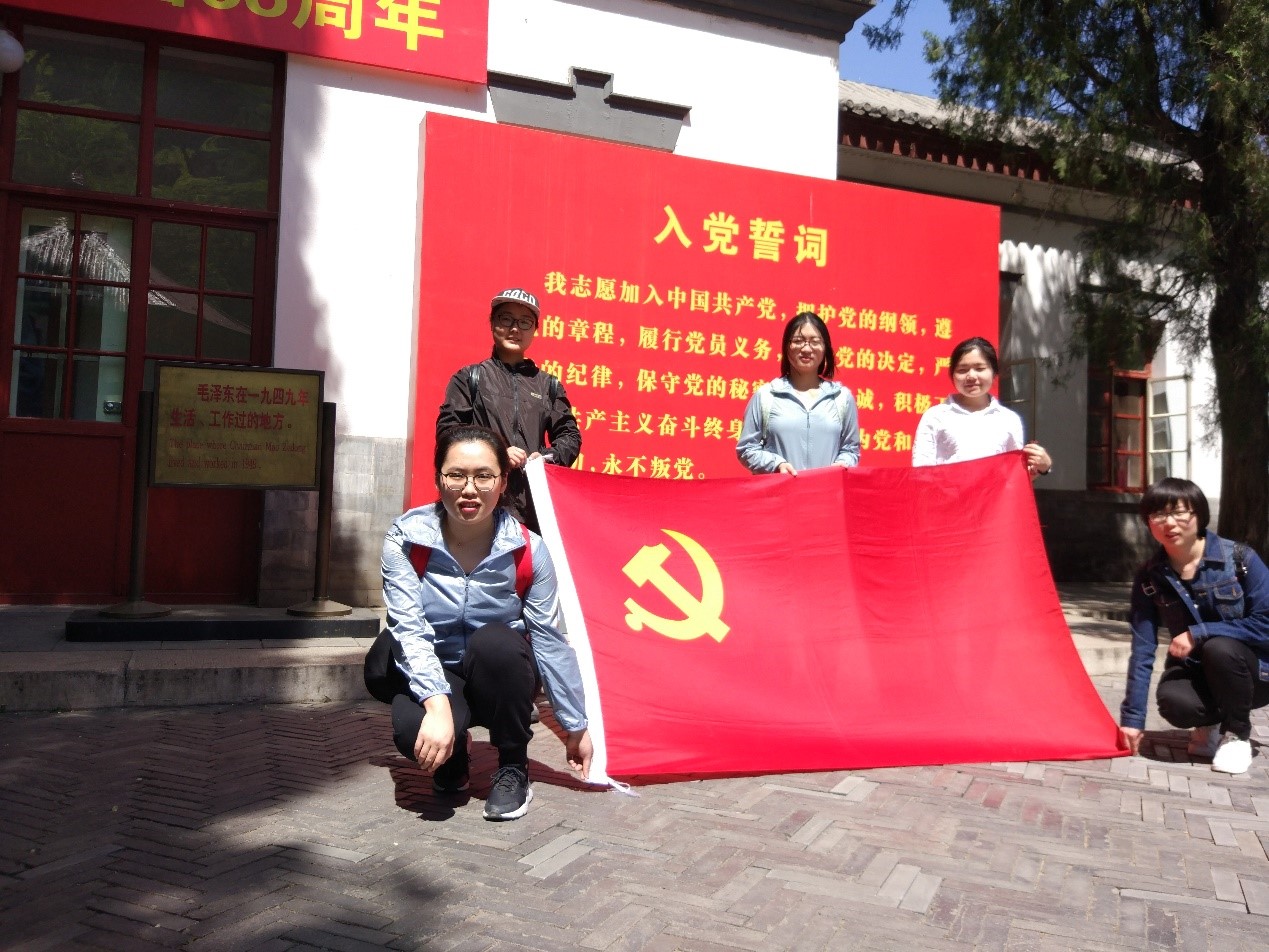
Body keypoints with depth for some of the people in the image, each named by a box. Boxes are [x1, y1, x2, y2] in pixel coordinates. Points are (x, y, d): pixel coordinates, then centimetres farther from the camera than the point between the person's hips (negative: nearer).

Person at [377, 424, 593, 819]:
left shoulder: (527, 550, -14)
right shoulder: (406, 538, -15)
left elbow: (550, 641, -9)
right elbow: (408, 629, -21)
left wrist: (576, 727, -3)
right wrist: (437, 705, -36)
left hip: (501, 679, 1)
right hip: (434, 675, 0)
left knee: (495, 642, -35)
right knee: (412, 731, -34)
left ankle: (514, 768, -10)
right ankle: (451, 757, 6)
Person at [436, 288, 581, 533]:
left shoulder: (548, 385, 18)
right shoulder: (470, 378, 12)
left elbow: (570, 435, 18)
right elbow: (448, 430, 3)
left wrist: (548, 457, -3)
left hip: (537, 502, 2)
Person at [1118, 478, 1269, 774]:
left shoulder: (1240, 559, -17)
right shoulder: (1149, 577, -10)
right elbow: (1142, 649, -10)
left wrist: (1198, 634, -25)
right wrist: (1132, 717, -12)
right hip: (1196, 671, 1)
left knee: (1219, 648, -34)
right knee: (1173, 702, -31)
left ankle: (1237, 734, -6)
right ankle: (1211, 723, 8)